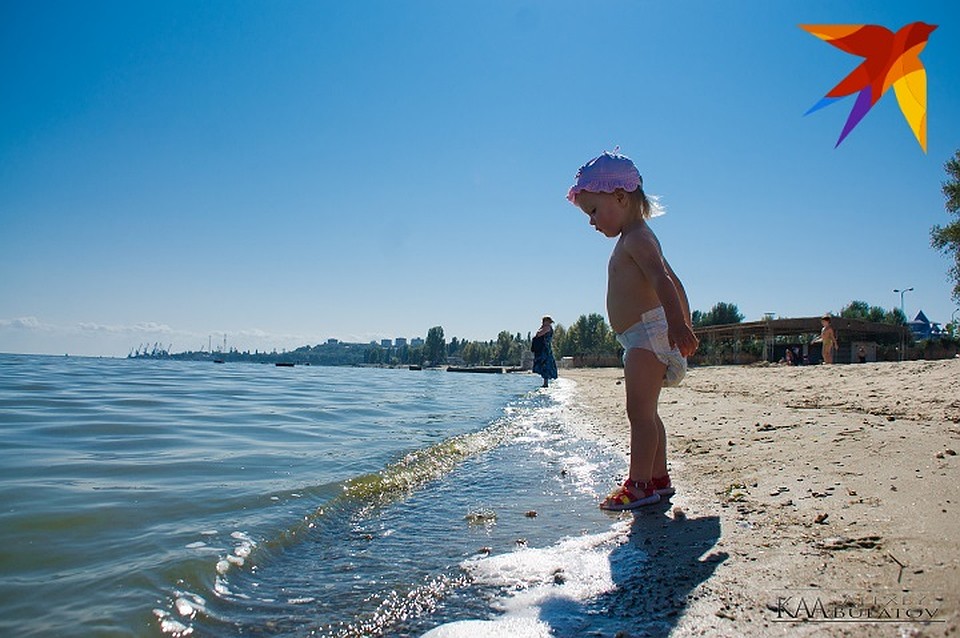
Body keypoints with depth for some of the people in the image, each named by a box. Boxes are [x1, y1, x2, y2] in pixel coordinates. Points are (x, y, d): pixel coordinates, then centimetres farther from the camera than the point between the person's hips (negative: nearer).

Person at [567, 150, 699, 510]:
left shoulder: (636, 237, -9)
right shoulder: (636, 241, 23)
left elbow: (661, 280, -25)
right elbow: (673, 281, 27)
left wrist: (677, 326, -38)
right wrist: (685, 326, 29)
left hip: (649, 333, -11)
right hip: (645, 339, 11)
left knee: (639, 411, -11)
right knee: (645, 413, 14)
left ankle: (639, 484, -8)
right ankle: (658, 479, 23)